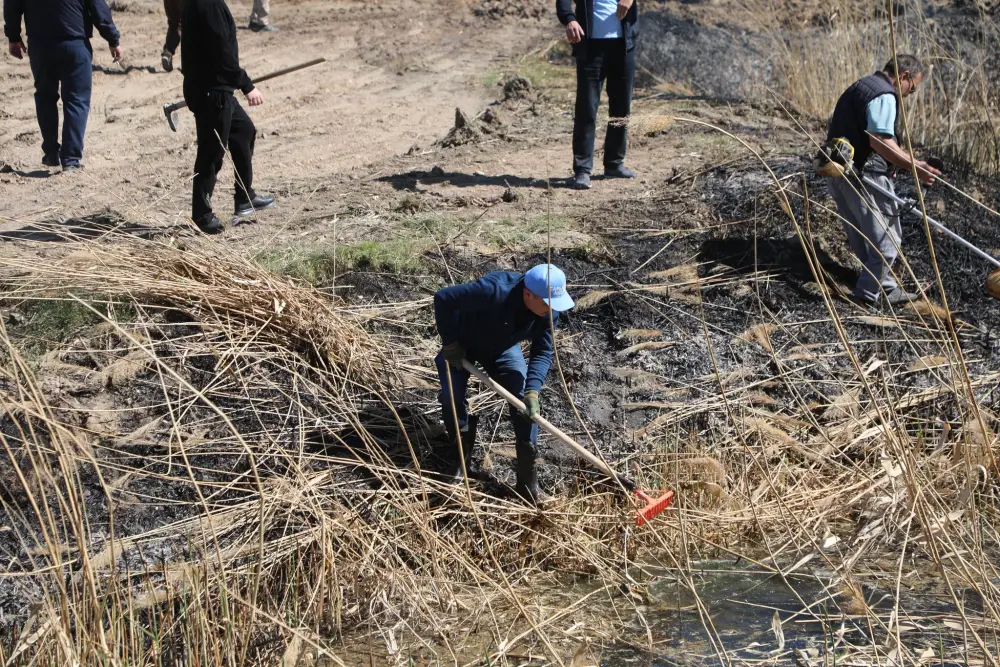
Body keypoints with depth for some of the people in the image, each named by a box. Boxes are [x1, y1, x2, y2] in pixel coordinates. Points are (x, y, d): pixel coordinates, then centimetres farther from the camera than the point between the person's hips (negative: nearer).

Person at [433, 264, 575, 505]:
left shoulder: (549, 311, -25)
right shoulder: (494, 291, -43)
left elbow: (543, 353, -17)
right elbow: (443, 298, -38)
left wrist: (533, 390, -32)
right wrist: (450, 343, -29)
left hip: (503, 349, 4)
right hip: (462, 344, -4)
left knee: (526, 402, -9)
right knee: (451, 396, -20)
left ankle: (527, 479, -1)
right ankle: (460, 448, 11)